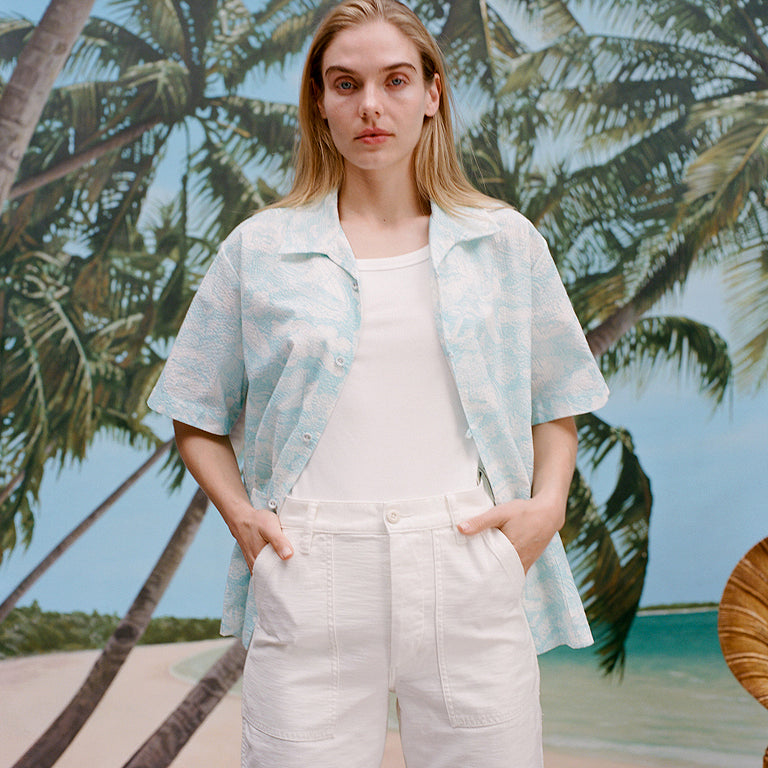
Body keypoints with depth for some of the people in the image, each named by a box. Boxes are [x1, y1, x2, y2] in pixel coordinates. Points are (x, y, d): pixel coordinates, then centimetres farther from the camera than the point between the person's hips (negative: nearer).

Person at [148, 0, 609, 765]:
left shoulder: (505, 242, 9)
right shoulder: (259, 248, 7)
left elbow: (555, 400, 15)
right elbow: (196, 416, 13)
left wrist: (548, 502, -1)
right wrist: (239, 514, -2)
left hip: (470, 576, 1)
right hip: (310, 582, 0)